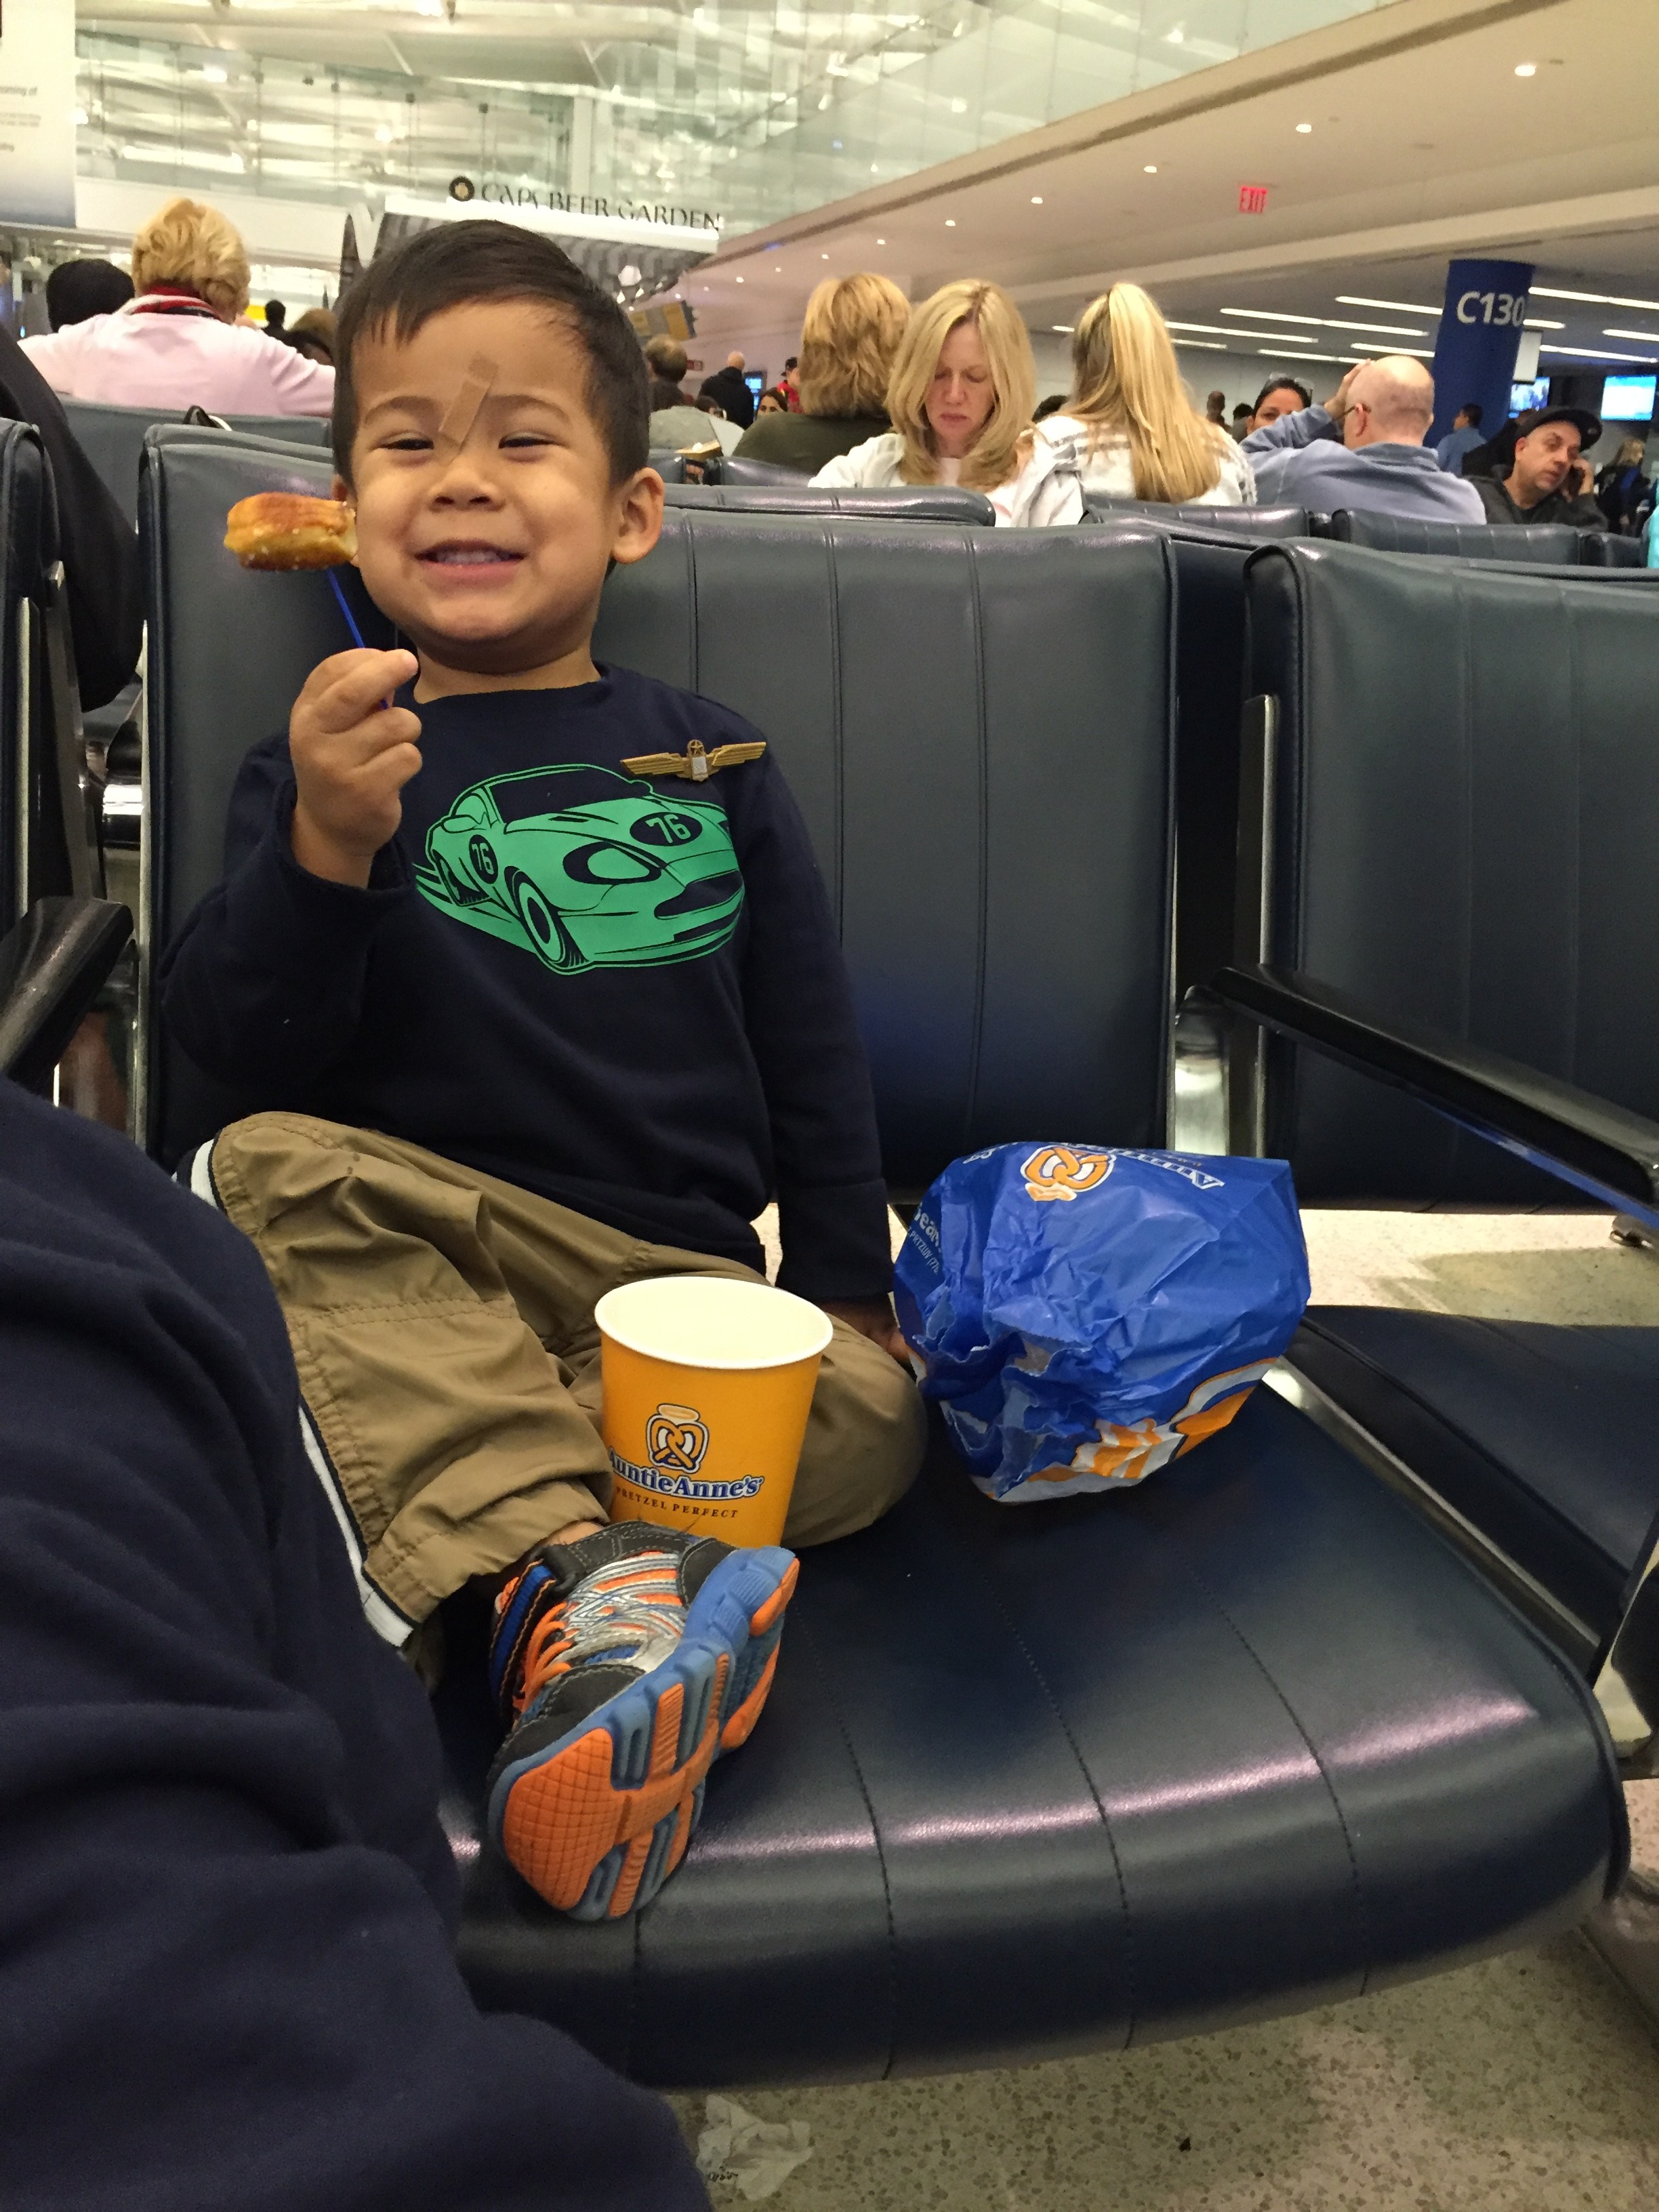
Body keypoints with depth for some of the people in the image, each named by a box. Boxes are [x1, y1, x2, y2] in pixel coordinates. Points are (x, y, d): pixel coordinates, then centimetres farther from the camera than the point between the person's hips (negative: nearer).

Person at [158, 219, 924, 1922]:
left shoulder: (710, 764, 11)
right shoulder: (327, 764, 4)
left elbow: (810, 1051, 14)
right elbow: (243, 1055, -6)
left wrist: (844, 1288, 8)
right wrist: (321, 849, -23)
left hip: (687, 1286, 2)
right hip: (426, 1264, -1)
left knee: (867, 1424, -23)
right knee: (274, 1173, -30)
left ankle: (464, 1533, -23)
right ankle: (586, 1559, -38)